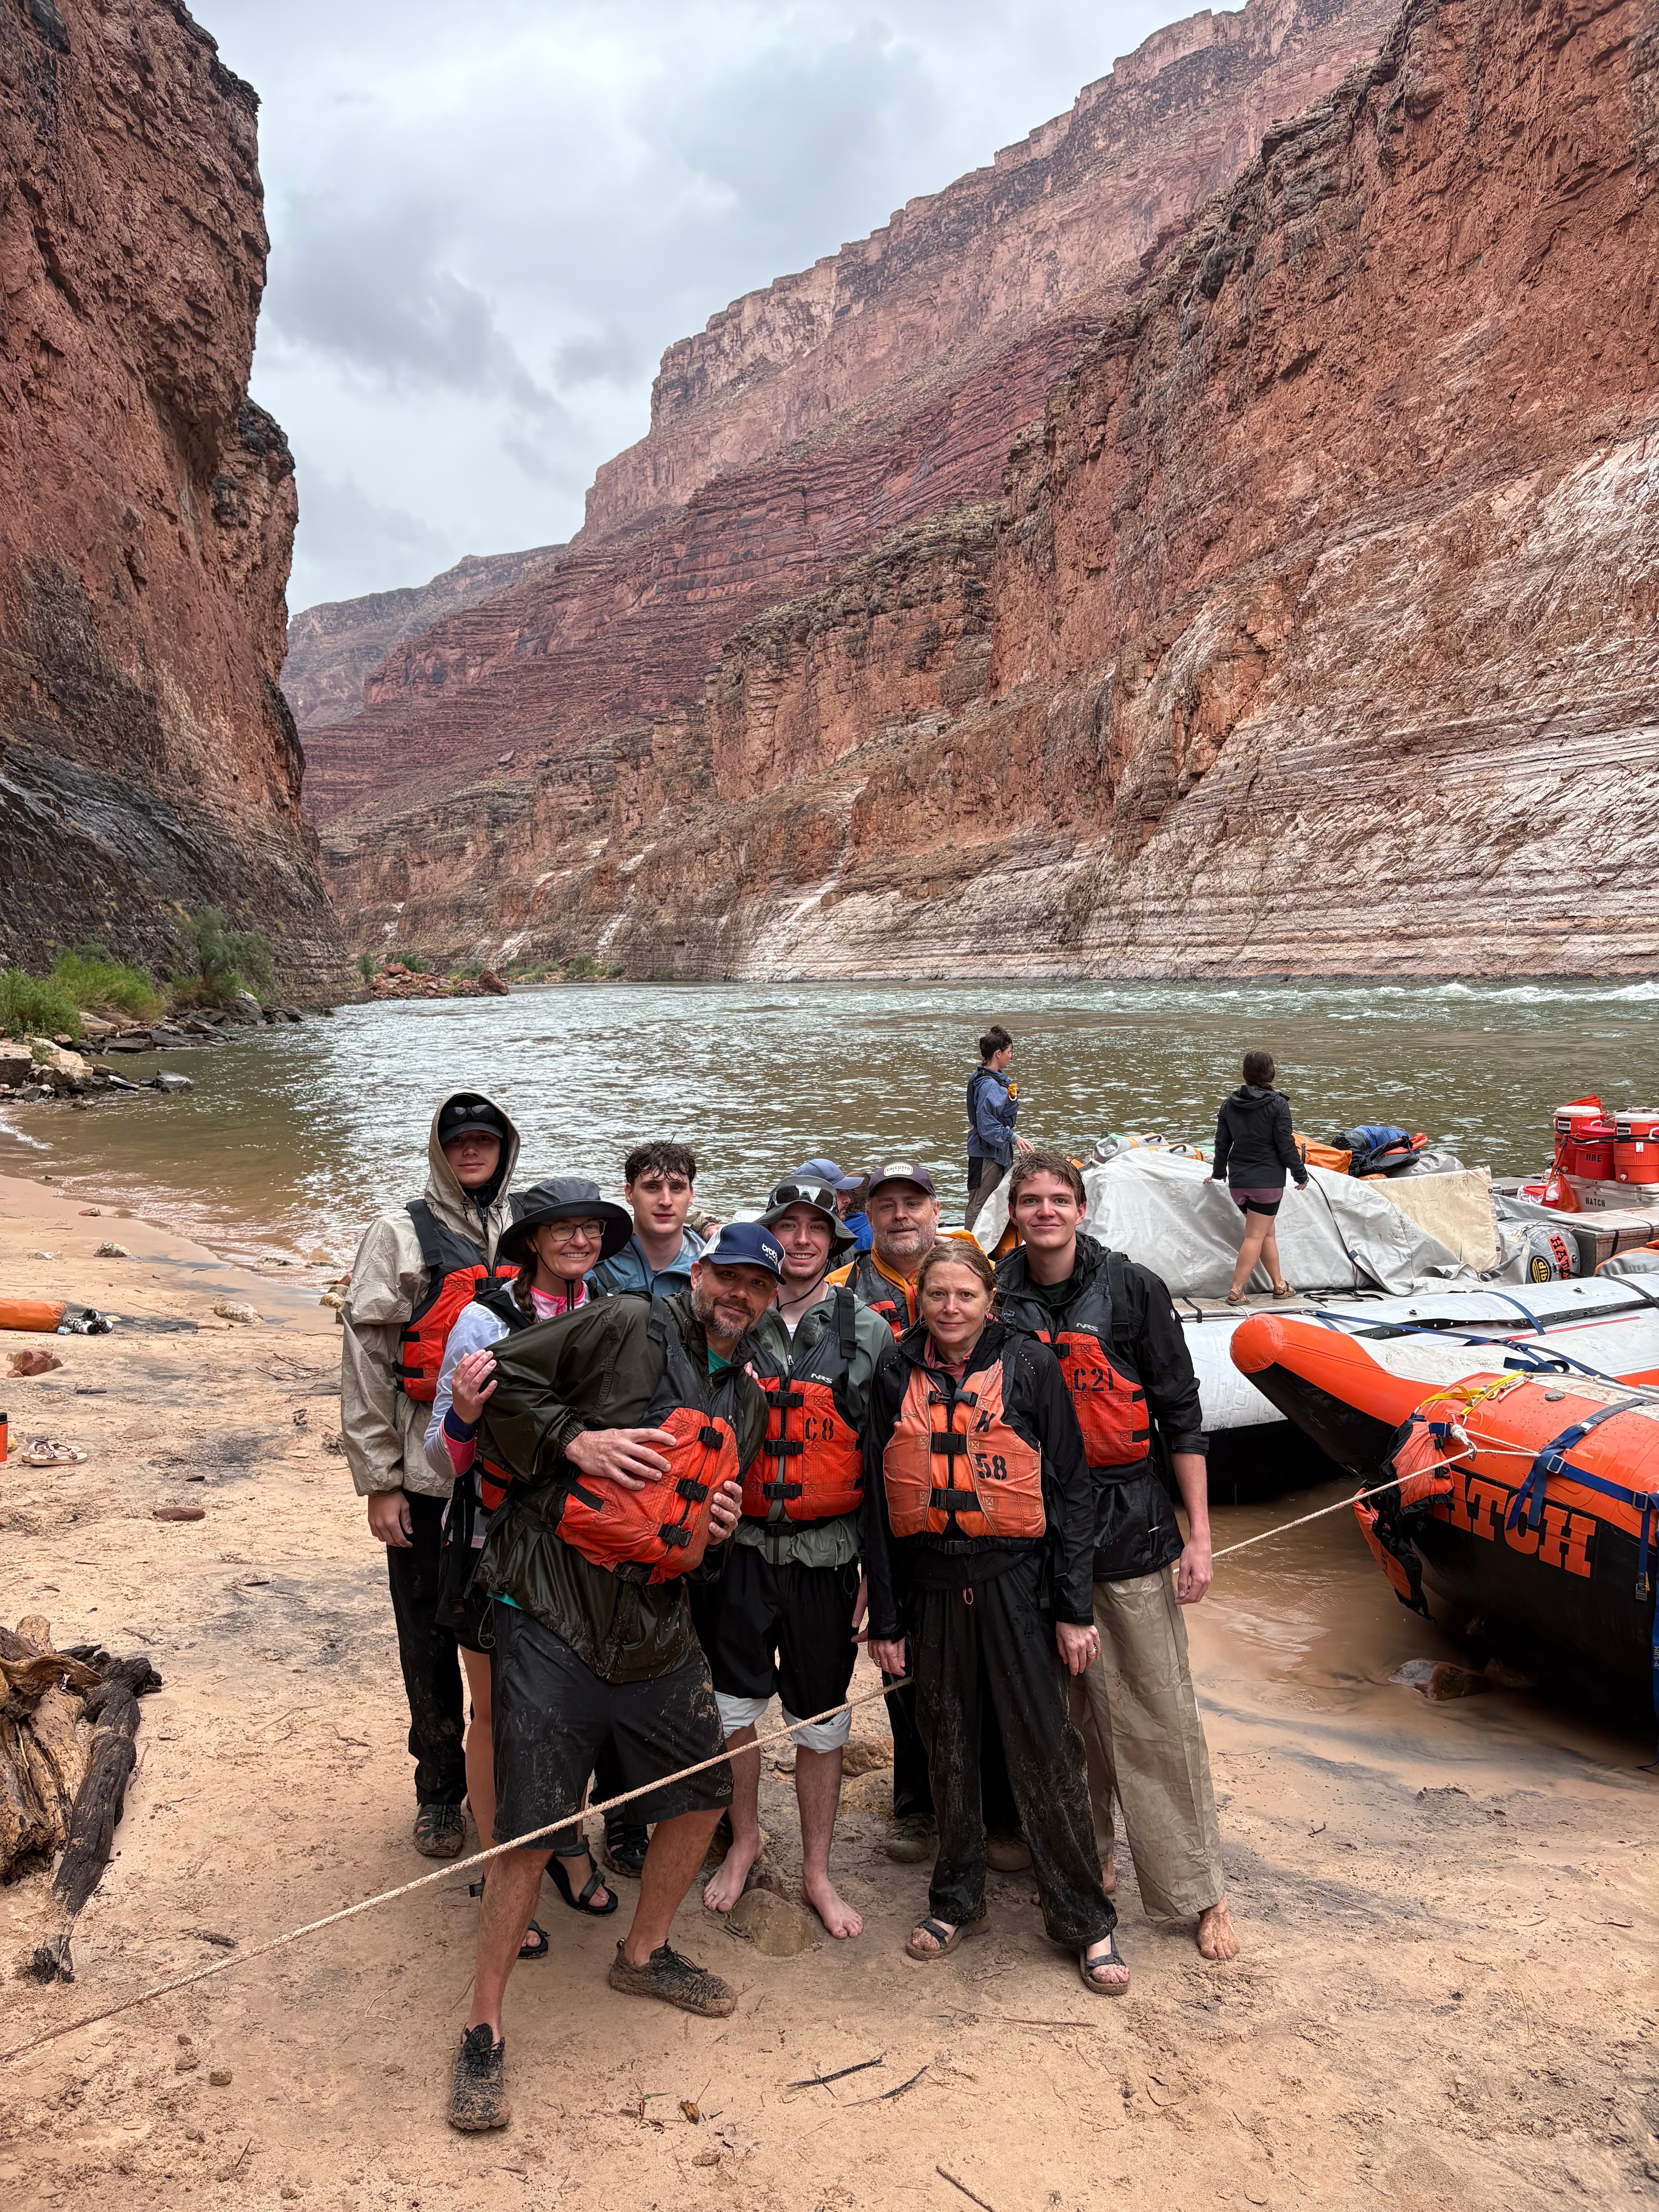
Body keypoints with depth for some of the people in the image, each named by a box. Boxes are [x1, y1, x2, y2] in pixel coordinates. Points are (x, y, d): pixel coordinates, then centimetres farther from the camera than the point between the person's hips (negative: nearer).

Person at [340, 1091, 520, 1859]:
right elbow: (366, 1361, -6)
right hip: (429, 1474, -3)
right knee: (431, 1638, 9)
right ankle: (440, 1788, 28)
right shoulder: (400, 1235, -3)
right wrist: (378, 1482, -8)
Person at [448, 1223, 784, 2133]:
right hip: (553, 1617, -7)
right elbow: (502, 1377, -10)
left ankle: (644, 1954, 42)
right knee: (530, 1833, -3)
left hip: (656, 1624, 7)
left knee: (703, 1790, 17)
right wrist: (576, 1439, -19)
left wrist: (715, 1531, 3)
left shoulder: (747, 1401, 14)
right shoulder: (624, 1328, -8)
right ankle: (483, 2031, 17)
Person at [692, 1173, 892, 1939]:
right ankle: (744, 1840, 36)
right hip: (738, 1548, 0)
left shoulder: (868, 1333, 0)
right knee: (732, 1706, 10)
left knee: (822, 1719, 11)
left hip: (826, 1554, 0)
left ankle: (817, 1872, 29)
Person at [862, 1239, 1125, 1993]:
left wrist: (1074, 1608, -5)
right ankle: (956, 1898, 33)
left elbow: (1071, 1490, -2)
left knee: (1044, 1749, 2)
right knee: (948, 1746, 13)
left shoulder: (1029, 1364, -4)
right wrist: (884, 1618, 4)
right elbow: (878, 1500, 5)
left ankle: (1084, 1918, 19)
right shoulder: (896, 1373, 2)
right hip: (930, 1585, 2)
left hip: (1016, 1579, -2)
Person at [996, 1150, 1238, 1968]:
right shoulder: (998, 1300, 1)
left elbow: (1180, 1415, -2)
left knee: (1158, 1711, 3)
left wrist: (1199, 1534, -5)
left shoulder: (1131, 1290, -4)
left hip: (1129, 1524, -2)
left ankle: (1199, 1892, 16)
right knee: (1064, 1708, 12)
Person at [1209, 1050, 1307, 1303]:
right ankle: (1236, 1291, -5)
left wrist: (1219, 1173, 27)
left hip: (1238, 1180, 5)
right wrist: (1300, 1175, 3)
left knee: (1268, 1233, 18)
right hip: (1268, 1181, -5)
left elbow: (1222, 1143, 12)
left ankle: (1279, 1285, 23)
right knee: (1255, 1236, -1)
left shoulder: (1229, 1104, 4)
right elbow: (1286, 1145, -9)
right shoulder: (1277, 1104, -10)